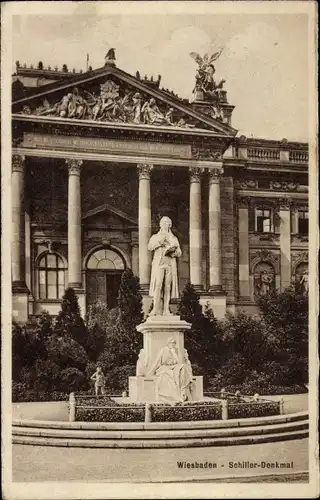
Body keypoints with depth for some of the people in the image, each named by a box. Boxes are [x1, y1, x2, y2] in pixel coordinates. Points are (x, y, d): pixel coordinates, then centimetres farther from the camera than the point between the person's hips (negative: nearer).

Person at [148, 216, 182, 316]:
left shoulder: (174, 238, 21)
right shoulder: (155, 237, 16)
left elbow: (179, 253, 13)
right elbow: (149, 247, -2)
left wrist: (173, 251, -8)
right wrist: (159, 242, -17)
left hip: (170, 265, 2)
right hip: (159, 264, -2)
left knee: (168, 287, -5)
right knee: (158, 285, -14)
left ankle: (166, 310, -6)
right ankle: (156, 309, -18)